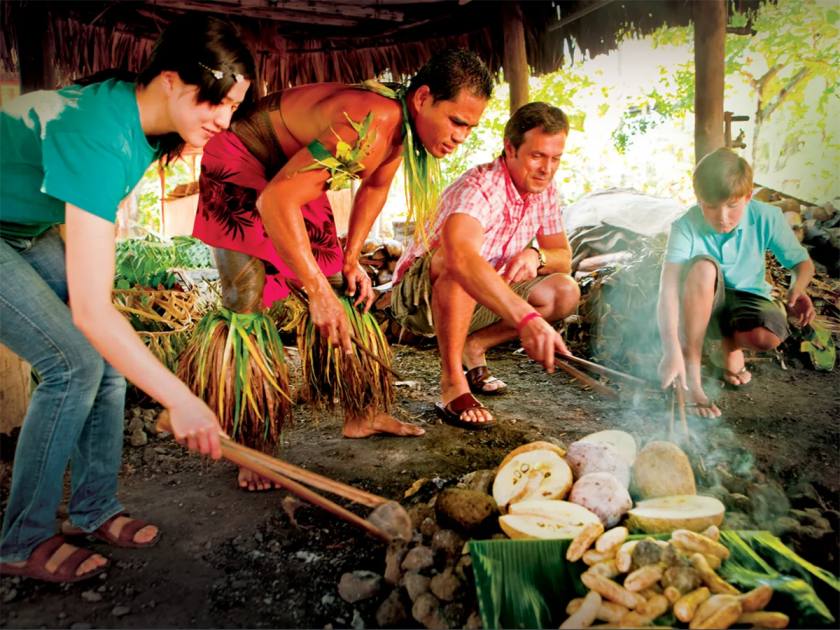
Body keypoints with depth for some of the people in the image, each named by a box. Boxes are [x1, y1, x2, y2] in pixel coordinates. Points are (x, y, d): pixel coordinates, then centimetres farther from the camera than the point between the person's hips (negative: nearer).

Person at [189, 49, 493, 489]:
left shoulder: (403, 126, -10)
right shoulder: (369, 123, -37)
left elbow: (374, 187, 9)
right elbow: (276, 200, -40)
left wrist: (350, 260, 3)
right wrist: (317, 291, -39)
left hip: (293, 169, 9)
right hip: (240, 165, -8)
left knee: (343, 295, 5)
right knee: (248, 303, -17)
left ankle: (359, 414, 15)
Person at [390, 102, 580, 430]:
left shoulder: (545, 191, -3)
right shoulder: (480, 187, -29)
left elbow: (564, 258, 5)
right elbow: (460, 256, -50)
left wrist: (536, 255, -21)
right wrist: (526, 317, -61)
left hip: (478, 302, 7)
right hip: (419, 295, -7)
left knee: (565, 292, -10)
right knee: (460, 263, -39)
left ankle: (473, 345, 1)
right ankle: (452, 384, -30)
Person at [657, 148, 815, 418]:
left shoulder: (767, 218, -15)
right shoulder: (686, 227, -23)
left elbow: (803, 263, 0)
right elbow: (668, 290, -34)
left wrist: (797, 289, -25)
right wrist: (671, 351, -45)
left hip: (746, 298, 1)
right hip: (700, 306, -1)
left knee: (767, 336, -34)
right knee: (704, 266, -36)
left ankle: (731, 342, 7)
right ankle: (691, 379, -28)